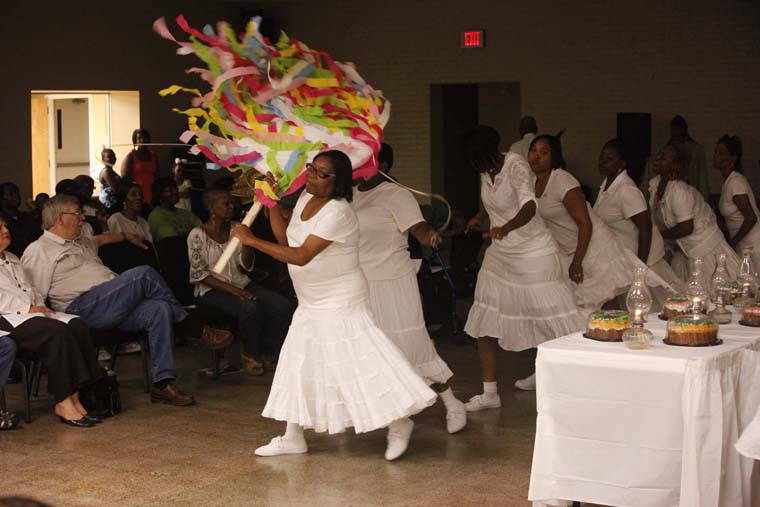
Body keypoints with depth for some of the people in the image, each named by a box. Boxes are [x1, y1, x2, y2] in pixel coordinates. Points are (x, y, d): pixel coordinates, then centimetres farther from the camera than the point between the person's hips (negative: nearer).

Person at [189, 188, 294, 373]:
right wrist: (231, 289, -21)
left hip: (240, 283, 6)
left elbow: (246, 266, 6)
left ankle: (267, 352, 5)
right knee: (250, 308, -34)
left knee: (284, 307, -17)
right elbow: (199, 274, -13)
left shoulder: (235, 228, 7)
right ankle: (251, 355, -8)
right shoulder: (198, 235, -9)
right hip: (211, 290, -6)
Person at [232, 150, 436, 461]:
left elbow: (301, 255, -30)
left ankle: (398, 424, 7)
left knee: (359, 361, -8)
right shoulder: (305, 199, 4)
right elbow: (285, 239, 10)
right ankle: (293, 438, 22)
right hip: (312, 304, 9)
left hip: (341, 303, -9)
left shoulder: (337, 212, -25)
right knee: (299, 365, 12)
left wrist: (252, 240, -28)